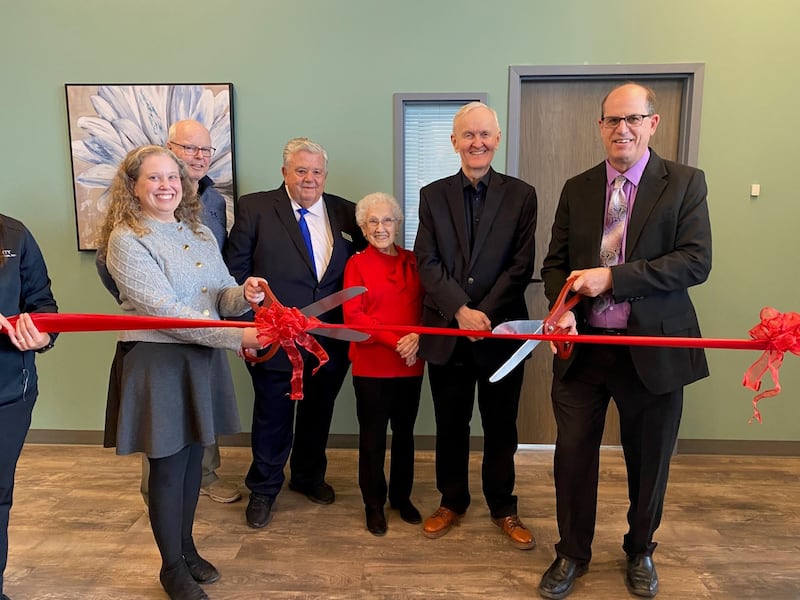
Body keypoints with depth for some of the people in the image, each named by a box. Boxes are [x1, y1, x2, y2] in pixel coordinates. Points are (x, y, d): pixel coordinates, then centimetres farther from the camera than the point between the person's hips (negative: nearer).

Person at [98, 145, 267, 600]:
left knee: (193, 459, 16)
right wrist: (237, 337, -24)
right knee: (168, 467, 6)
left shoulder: (201, 233, 8)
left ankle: (186, 547, 37)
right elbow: (163, 309, -21)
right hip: (157, 361, -6)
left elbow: (222, 294, 7)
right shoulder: (126, 239, -12)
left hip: (204, 358, 6)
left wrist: (244, 295, -18)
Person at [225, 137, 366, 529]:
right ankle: (263, 490, 33)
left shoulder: (345, 213, 6)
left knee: (318, 413, 18)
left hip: (330, 339, 3)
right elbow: (236, 270, -4)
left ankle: (308, 476, 42)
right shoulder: (254, 208, -2)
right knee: (273, 416, 11)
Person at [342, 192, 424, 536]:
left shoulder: (412, 262, 8)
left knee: (404, 433, 15)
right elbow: (353, 315, -9)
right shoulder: (357, 264, -2)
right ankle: (374, 504, 23)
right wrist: (394, 340, -17)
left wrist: (417, 336, -12)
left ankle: (402, 496, 32)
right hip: (371, 365, -3)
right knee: (372, 437, 6)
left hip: (410, 365, 3)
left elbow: (425, 305, 8)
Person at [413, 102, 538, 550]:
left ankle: (504, 508, 31)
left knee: (501, 426, 12)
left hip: (502, 329, -1)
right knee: (450, 425, 14)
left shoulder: (521, 195, 1)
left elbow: (521, 266, -6)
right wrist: (461, 311, -16)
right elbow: (427, 263, -4)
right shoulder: (433, 195, 4)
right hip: (447, 331, 1)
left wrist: (484, 315, -14)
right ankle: (452, 502, 33)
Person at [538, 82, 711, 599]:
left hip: (653, 348, -1)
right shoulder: (576, 189, 7)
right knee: (573, 454, 8)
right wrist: (562, 308, -13)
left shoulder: (685, 183, -2)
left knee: (649, 460, 14)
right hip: (583, 345, 2)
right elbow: (555, 263, 7)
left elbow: (696, 262, -12)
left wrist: (612, 277, -20)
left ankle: (640, 551, 40)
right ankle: (573, 553, 31)